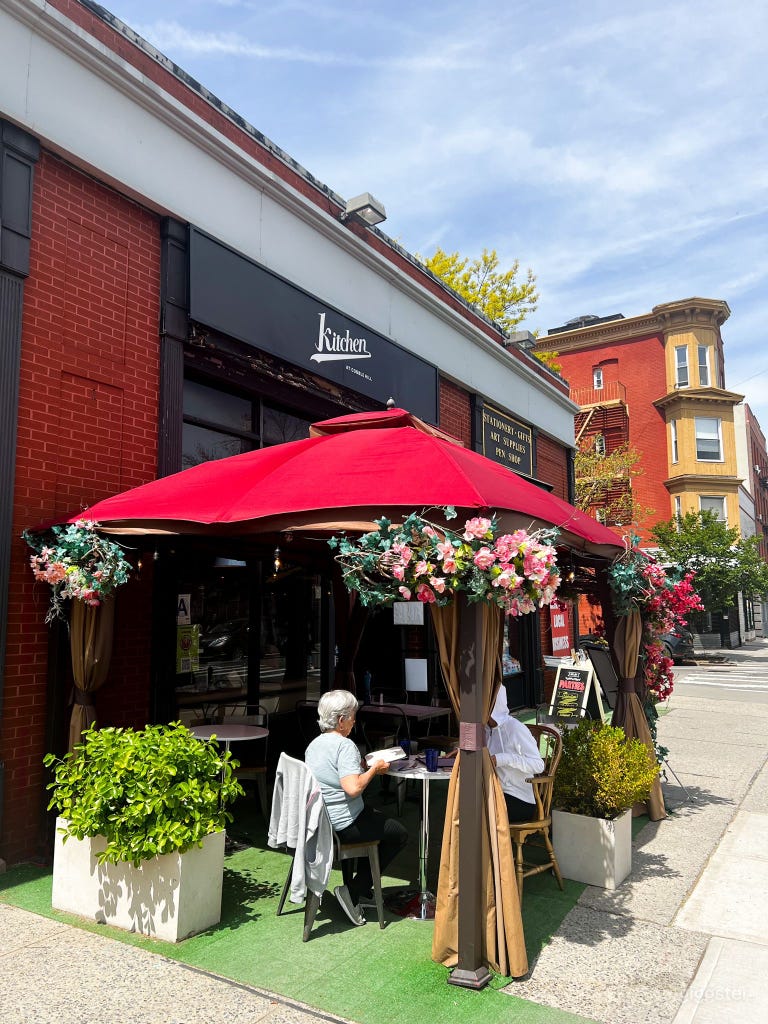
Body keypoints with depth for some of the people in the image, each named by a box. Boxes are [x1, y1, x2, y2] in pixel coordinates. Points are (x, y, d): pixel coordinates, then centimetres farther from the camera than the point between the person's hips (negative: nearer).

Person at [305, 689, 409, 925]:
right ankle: (353, 891, 5)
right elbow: (353, 788, -32)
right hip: (344, 826, -9)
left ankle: (361, 888, 26)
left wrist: (362, 767, 15)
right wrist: (374, 769, -16)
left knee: (380, 818, 30)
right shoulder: (345, 745, -21)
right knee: (399, 833, 8)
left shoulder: (313, 745, 8)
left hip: (319, 821, 9)